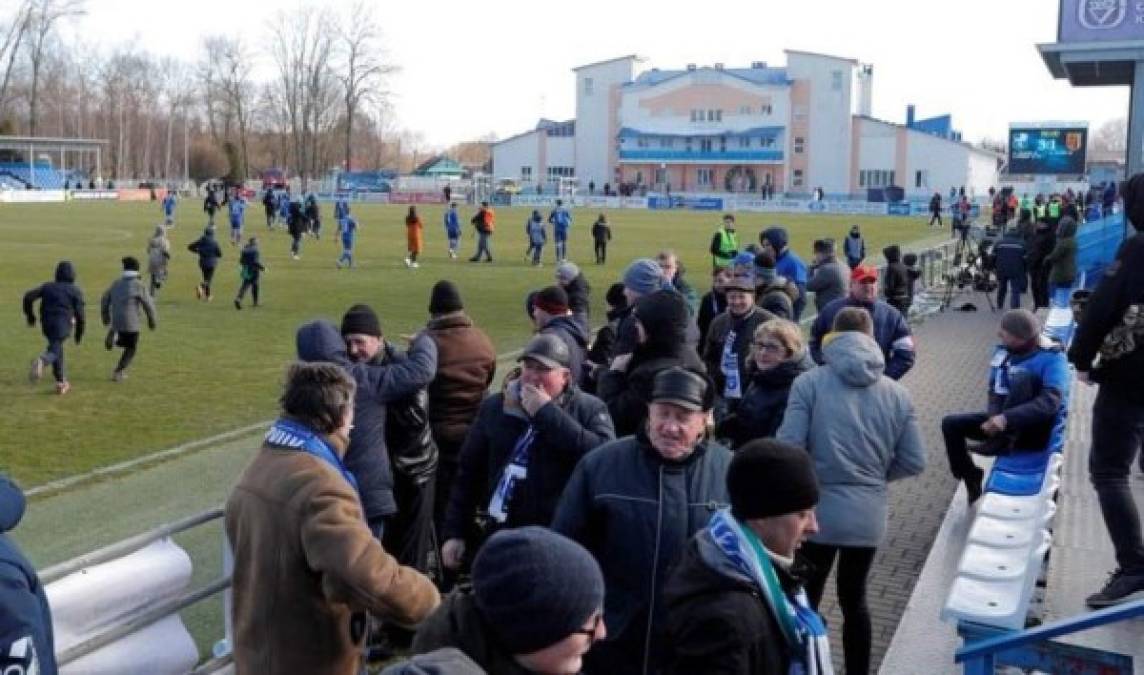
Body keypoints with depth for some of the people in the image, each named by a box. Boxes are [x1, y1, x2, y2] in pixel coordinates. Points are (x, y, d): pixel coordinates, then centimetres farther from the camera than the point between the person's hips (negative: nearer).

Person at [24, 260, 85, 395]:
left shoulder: (47, 286, 13)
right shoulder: (75, 291, 3)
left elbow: (28, 297, 1)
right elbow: (79, 313, -3)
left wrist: (30, 315, 13)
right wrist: (79, 332, 8)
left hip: (47, 325, 5)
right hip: (63, 325, -5)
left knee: (57, 350, 21)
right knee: (54, 352, -11)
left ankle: (62, 383, 23)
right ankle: (41, 361, -48)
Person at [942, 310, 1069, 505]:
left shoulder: (1052, 358, -18)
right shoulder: (1002, 351, 1)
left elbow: (1051, 401, -30)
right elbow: (995, 391, 2)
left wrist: (1007, 418, -40)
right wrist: (995, 417, -20)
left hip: (1038, 428, -6)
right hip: (1004, 422, 6)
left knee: (1022, 377, -31)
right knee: (950, 424, -7)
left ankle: (1003, 442, -27)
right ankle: (971, 477, 7)